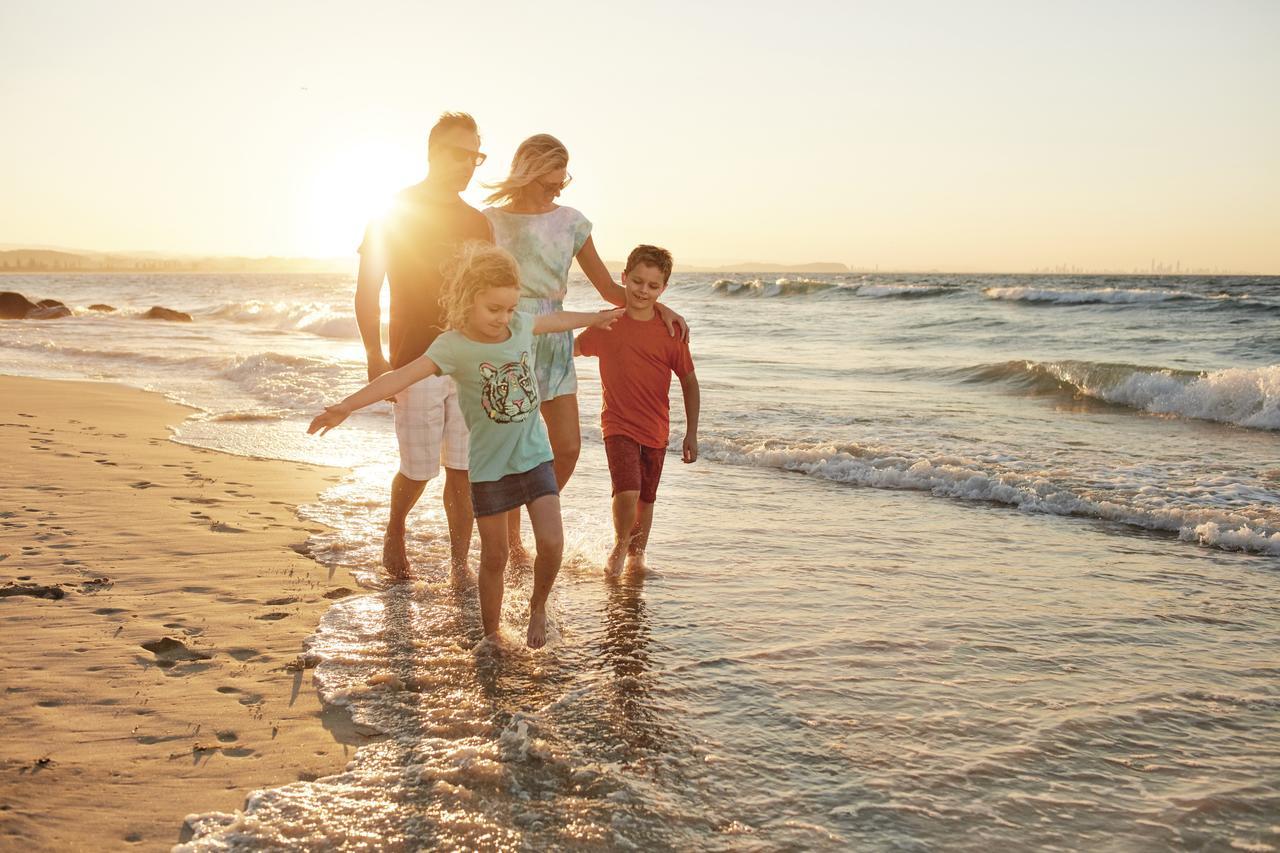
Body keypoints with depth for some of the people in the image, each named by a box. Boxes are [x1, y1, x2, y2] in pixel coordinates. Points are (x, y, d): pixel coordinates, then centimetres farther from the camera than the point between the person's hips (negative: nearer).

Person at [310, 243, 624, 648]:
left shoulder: (521, 324, -2)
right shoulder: (453, 346, -16)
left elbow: (557, 319, 21)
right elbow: (402, 376, -29)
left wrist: (594, 318, 38)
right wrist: (347, 405, -40)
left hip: (534, 455, 3)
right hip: (488, 465, -3)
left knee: (551, 542, -9)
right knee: (494, 558, 6)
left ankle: (538, 605, 20)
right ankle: (492, 638, 25)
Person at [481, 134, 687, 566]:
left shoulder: (571, 221, 7)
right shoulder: (492, 221, -1)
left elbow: (609, 290, 9)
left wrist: (659, 306, -4)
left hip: (554, 340, 3)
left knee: (568, 447, -2)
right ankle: (511, 539, 17)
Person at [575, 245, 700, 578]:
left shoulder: (670, 330, -6)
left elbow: (689, 382, 0)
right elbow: (575, 348, 14)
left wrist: (691, 434, -2)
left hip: (656, 428, 2)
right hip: (618, 424, -2)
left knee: (646, 498, 13)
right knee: (627, 492, -18)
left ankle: (637, 553, 38)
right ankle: (620, 544, 11)